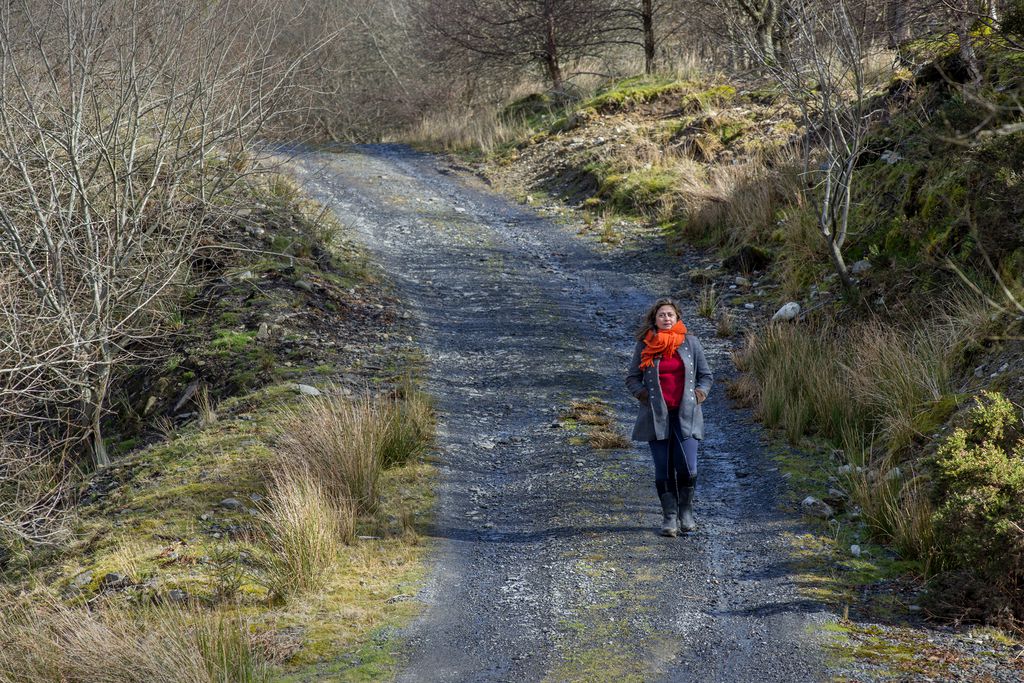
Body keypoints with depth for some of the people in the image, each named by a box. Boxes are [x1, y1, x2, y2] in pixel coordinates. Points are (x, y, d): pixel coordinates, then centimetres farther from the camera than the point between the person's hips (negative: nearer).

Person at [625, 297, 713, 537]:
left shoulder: (690, 343, 6)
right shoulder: (645, 346, 4)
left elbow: (706, 375, 13)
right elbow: (632, 378, 10)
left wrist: (700, 393, -2)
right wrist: (643, 394, -7)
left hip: (685, 415, 0)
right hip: (656, 416, 0)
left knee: (687, 466, -11)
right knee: (663, 469, 0)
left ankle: (686, 512, 9)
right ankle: (669, 516, 9)